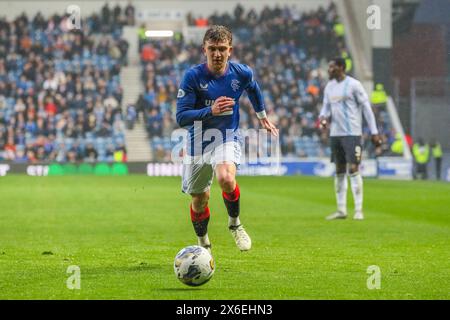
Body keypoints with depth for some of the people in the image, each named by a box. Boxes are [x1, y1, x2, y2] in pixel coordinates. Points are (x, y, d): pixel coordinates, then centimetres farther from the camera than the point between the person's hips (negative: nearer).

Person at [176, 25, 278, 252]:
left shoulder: (241, 73, -8)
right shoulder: (193, 76, -16)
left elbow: (253, 89, 17)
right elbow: (181, 117, -21)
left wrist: (262, 117, 28)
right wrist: (210, 111, -35)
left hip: (227, 137, 0)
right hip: (198, 141, 0)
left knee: (226, 179, -31)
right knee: (200, 199, 11)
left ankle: (235, 224, -4)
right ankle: (203, 244, 39)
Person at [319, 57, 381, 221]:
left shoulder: (353, 84, -8)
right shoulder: (329, 86, 12)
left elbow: (366, 107, -6)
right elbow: (326, 107, 19)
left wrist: (374, 132, -8)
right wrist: (323, 117, -6)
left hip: (352, 133, -7)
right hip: (335, 133, 7)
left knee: (353, 169, -11)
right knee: (339, 171, 8)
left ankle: (358, 210, -8)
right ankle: (341, 210, 12)